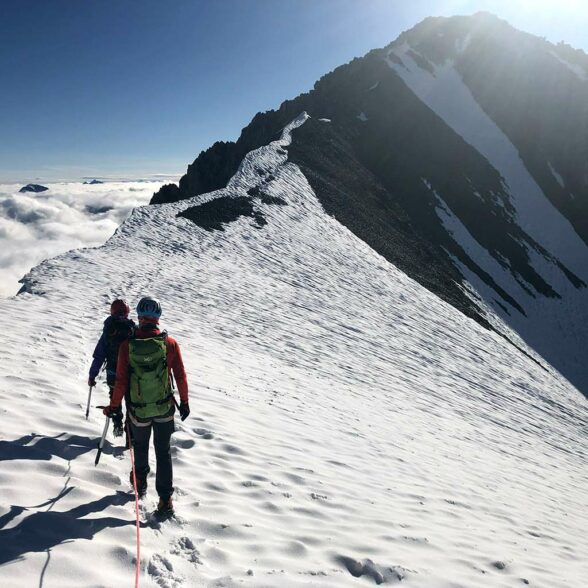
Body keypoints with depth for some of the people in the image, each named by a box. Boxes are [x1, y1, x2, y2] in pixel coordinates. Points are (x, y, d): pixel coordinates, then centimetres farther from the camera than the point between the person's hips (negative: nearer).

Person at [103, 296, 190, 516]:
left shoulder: (127, 345, -15)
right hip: (165, 409, 0)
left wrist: (114, 405, 6)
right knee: (163, 452, 12)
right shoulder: (170, 344, -13)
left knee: (140, 446, 26)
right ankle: (165, 499, 13)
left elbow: (121, 381, -10)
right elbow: (181, 377, -5)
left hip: (139, 410, 1)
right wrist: (184, 402, 9)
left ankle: (140, 482, 47)